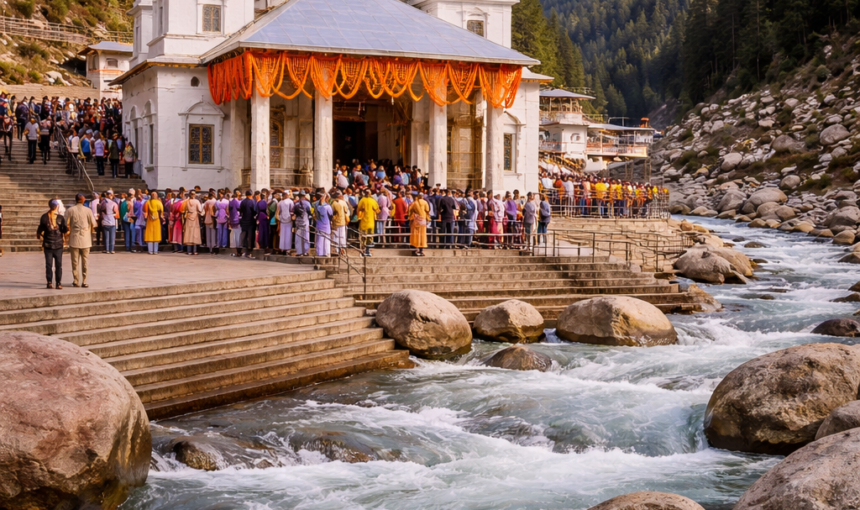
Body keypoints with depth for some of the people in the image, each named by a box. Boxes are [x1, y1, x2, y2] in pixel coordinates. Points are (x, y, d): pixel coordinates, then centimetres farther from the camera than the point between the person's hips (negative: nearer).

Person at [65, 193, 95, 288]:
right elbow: (93, 224, -2)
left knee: (75, 262, 7)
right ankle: (84, 282, 4)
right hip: (85, 240, 0)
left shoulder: (70, 210, -2)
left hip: (74, 240, 0)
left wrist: (69, 233, 11)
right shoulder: (88, 210, -3)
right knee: (85, 261, 5)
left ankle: (76, 281, 9)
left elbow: (67, 225, -3)